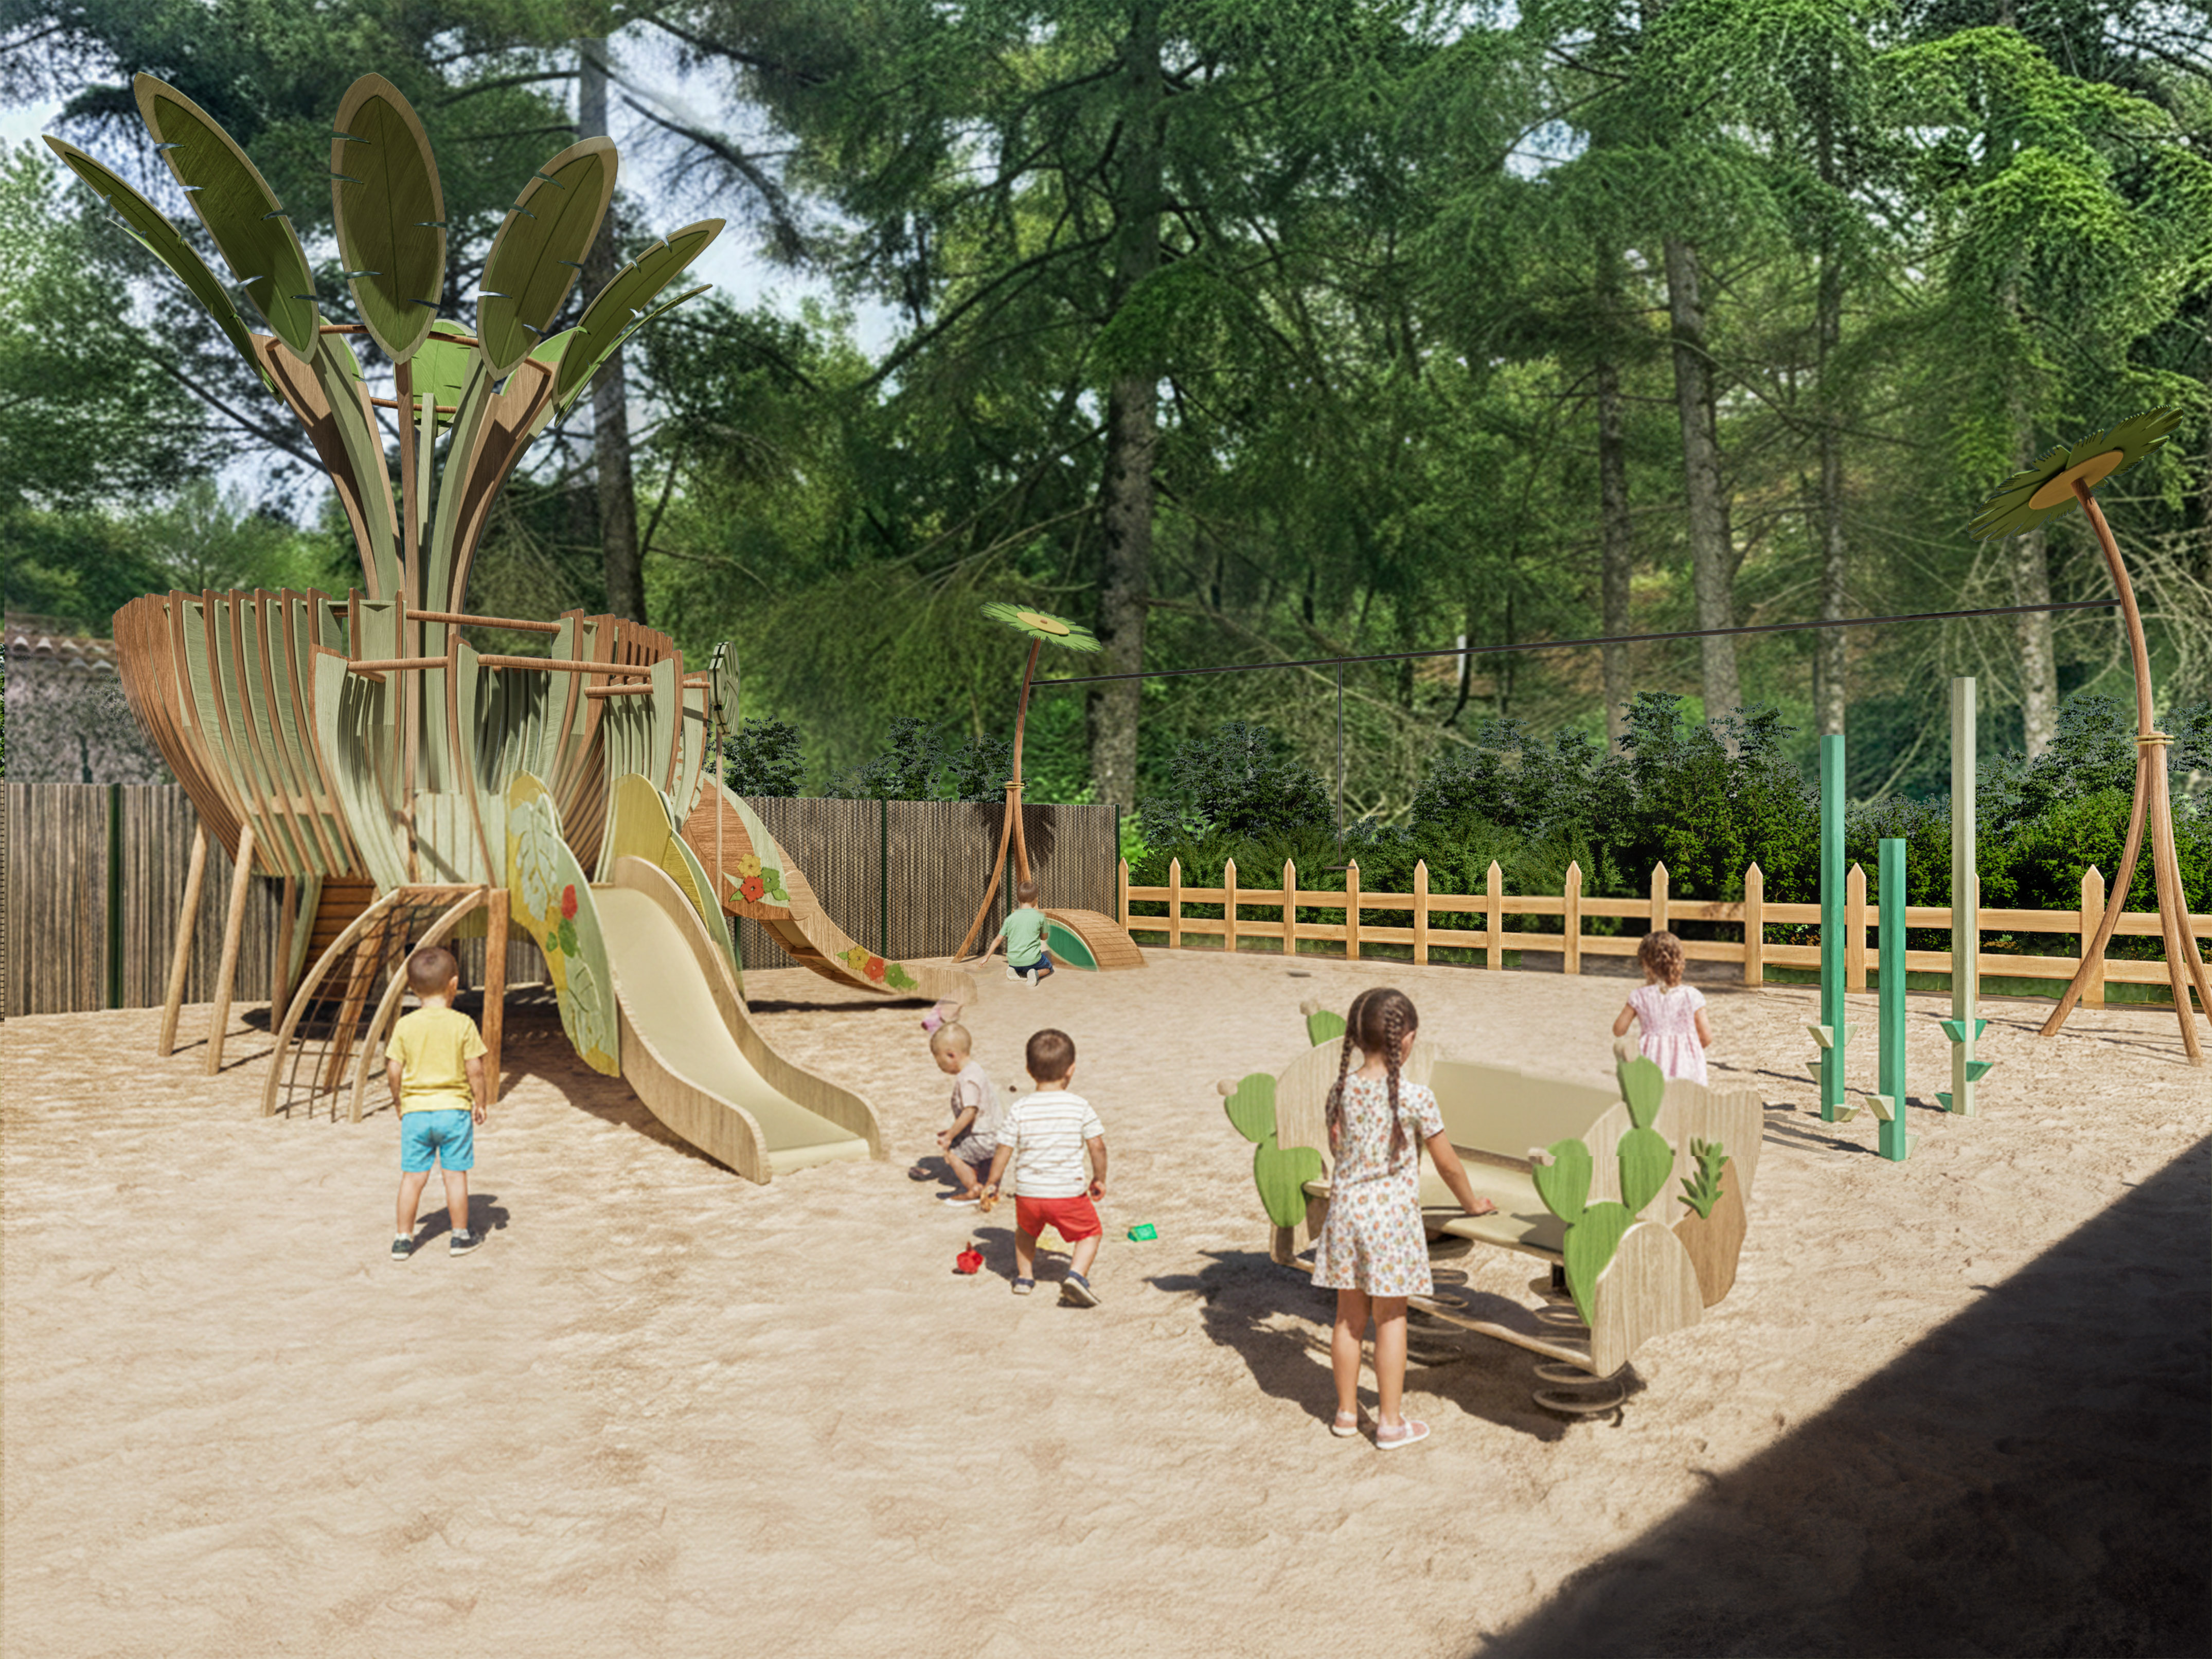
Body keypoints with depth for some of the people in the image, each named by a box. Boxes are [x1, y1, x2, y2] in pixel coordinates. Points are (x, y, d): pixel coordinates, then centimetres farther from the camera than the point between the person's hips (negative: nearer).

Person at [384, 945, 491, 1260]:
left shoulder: (405, 1026, -2)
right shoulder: (463, 1024, -8)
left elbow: (394, 1071, -1)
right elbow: (475, 1070, -8)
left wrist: (398, 1099, 16)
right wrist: (480, 1101, 5)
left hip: (415, 1110, 2)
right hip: (454, 1108, -2)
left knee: (413, 1176, 8)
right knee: (456, 1174, 7)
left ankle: (403, 1239, 14)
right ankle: (460, 1236, 15)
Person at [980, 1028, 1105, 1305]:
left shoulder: (1019, 1109, -6)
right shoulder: (1080, 1106, -7)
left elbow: (1004, 1150, -3)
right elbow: (1097, 1146, -4)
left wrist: (992, 1183, 12)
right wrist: (1099, 1179, 12)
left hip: (1028, 1193, 2)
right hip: (1069, 1193, -2)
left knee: (1026, 1231, 32)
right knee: (1090, 1232, 17)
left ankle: (1024, 1276, 34)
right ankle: (1077, 1273, -5)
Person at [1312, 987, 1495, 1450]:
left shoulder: (1341, 1092, -2)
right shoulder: (1414, 1098, -14)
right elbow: (1448, 1163, -4)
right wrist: (1472, 1203, 13)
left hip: (1345, 1208, 4)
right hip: (1392, 1216, -4)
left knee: (1349, 1316, 14)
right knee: (1390, 1318, 7)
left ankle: (1347, 1412, 25)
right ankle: (1390, 1421, 15)